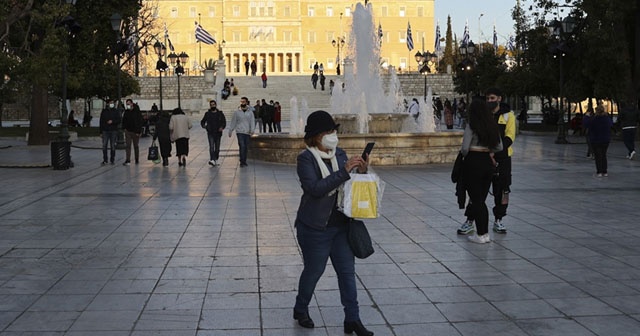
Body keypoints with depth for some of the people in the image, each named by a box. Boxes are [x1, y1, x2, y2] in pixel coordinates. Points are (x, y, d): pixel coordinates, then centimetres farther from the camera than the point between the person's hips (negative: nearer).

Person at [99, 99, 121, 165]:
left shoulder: (116, 111, 5)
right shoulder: (104, 111, 7)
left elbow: (119, 120, 2)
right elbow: (101, 122, 7)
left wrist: (112, 121, -16)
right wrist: (101, 132, 3)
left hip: (113, 131, 0)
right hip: (105, 131, 1)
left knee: (113, 146, 3)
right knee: (104, 146, -3)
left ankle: (112, 160, 11)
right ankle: (104, 160, 4)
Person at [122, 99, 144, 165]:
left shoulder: (137, 112, -8)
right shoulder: (126, 112, 5)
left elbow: (140, 122, -10)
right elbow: (124, 120, 17)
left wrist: (139, 132, -15)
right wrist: (124, 127, 4)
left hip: (135, 132, -3)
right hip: (128, 131, 3)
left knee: (136, 146, 9)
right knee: (128, 146, -5)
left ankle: (137, 160, 20)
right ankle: (128, 160, -8)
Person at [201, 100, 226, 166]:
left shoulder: (220, 113, 5)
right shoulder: (207, 113, 6)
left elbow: (224, 122, 4)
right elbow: (202, 121, 15)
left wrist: (222, 127, -16)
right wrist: (203, 125, -8)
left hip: (218, 133, 1)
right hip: (210, 133, -1)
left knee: (217, 148, 9)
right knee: (211, 146, -15)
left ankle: (216, 160, 21)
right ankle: (212, 160, -26)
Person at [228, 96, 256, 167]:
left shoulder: (250, 112, 6)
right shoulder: (237, 112, 4)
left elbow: (252, 122, 1)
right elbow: (233, 122, 8)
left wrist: (252, 130, -14)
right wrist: (230, 131, 6)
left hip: (247, 133, 2)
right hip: (239, 132, -2)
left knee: (246, 148, 7)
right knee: (242, 146, -13)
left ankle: (244, 161, 18)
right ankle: (242, 162, -12)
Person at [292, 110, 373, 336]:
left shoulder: (340, 154, 4)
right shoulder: (306, 158, -13)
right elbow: (315, 188, -26)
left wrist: (361, 172, -8)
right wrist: (344, 171, -29)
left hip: (341, 224, 5)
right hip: (315, 227, -5)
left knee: (347, 271, 6)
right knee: (314, 271, 9)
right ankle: (300, 310, 33)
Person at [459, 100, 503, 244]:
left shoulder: (471, 126, -11)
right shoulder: (493, 127, 7)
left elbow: (465, 148, -17)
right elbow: (499, 147, 8)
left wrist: (465, 154, 4)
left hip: (473, 163, -6)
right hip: (488, 163, 6)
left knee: (476, 200, 2)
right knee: (482, 200, 14)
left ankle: (481, 235, 4)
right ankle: (485, 233, 16)